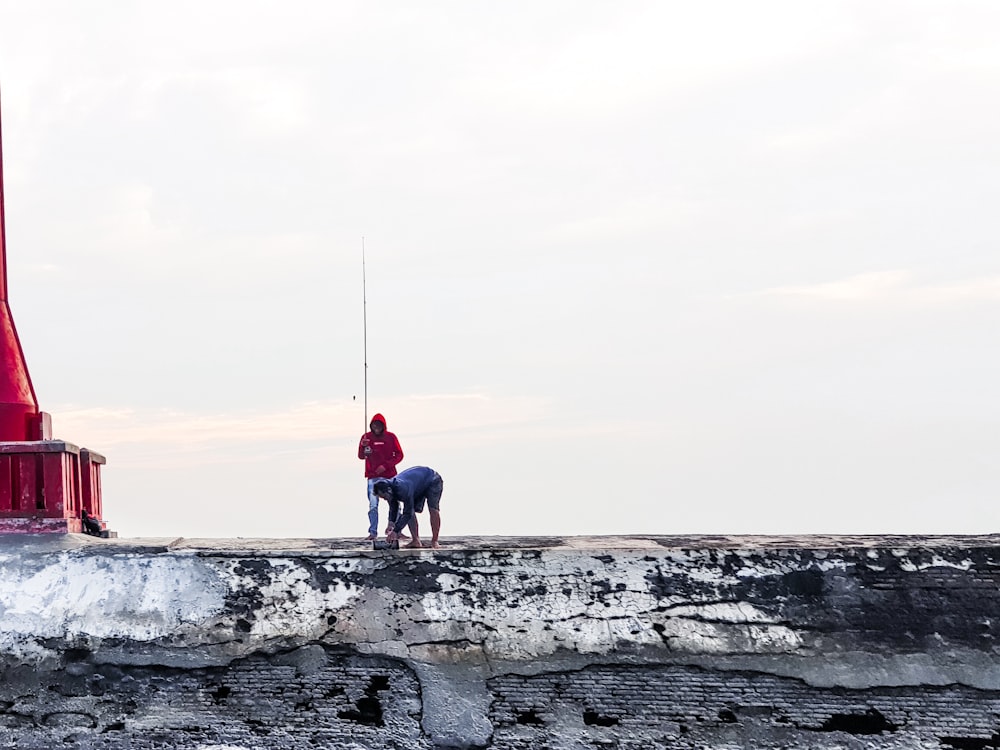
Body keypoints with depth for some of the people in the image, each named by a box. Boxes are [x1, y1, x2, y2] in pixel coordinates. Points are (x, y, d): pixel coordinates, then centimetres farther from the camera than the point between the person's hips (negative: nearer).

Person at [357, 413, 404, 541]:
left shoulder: (390, 437, 1)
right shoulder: (366, 437, 3)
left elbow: (399, 455, 1)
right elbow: (361, 456, -1)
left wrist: (386, 465, -12)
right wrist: (362, 446, -22)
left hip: (389, 475, 0)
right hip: (373, 477, 0)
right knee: (373, 505, -8)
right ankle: (373, 532, -6)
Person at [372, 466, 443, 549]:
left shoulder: (403, 490, -43)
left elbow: (408, 513, -41)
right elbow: (393, 510, -6)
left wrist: (395, 531, -42)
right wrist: (391, 524, -24)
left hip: (432, 481, -8)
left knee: (433, 509, -21)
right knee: (411, 510, -6)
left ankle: (434, 541, -14)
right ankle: (416, 541, -5)